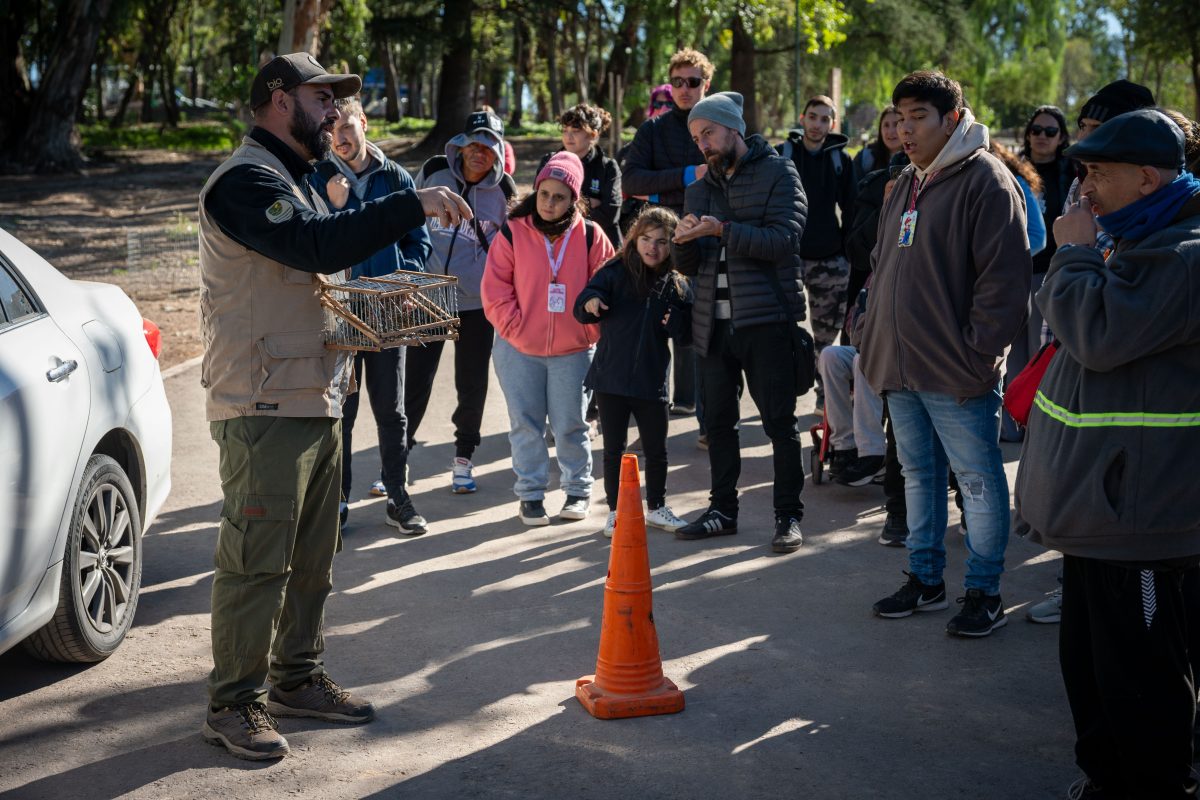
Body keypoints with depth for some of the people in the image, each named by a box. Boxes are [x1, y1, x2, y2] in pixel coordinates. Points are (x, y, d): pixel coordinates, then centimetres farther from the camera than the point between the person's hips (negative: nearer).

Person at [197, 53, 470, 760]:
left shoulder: (298, 182, 23)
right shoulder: (245, 181, -12)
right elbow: (316, 247, -27)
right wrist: (414, 205, -26)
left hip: (318, 399, 10)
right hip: (264, 405, -10)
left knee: (312, 557, 15)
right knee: (257, 561, -6)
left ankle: (299, 679, 27)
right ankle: (233, 705, 3)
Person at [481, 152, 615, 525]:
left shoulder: (590, 236, -1)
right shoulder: (513, 233, -3)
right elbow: (495, 288, -2)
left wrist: (590, 328, -5)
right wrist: (514, 327, -10)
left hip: (573, 350, 0)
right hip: (519, 349, 0)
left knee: (570, 425, 7)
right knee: (525, 424, 6)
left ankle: (578, 490, 22)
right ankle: (530, 494, 17)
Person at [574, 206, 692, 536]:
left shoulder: (676, 285, 2)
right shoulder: (615, 272, -4)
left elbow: (689, 328, 7)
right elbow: (582, 307, -9)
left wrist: (675, 320, -15)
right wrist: (590, 303, -32)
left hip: (651, 381, 2)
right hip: (611, 377, -2)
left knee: (656, 450, 12)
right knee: (613, 449, 7)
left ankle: (657, 508, 29)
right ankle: (615, 511, 19)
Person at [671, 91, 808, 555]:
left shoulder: (777, 173, -1)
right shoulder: (702, 186, 17)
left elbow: (785, 238, -16)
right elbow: (688, 265, 14)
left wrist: (723, 230, -24)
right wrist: (684, 242, -9)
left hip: (766, 316, -6)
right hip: (714, 321, 6)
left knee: (779, 420, -1)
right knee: (718, 420, 10)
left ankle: (789, 515, 7)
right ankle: (723, 509, 22)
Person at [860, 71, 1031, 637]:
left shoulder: (986, 181, -12)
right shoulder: (905, 186, 15)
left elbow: (1005, 277, -17)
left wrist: (978, 354, -19)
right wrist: (874, 335, 14)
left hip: (955, 372, -8)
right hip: (901, 367, 8)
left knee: (978, 480, 2)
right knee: (918, 473, 16)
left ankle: (984, 593, 13)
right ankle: (925, 580, 28)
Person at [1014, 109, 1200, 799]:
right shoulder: (1139, 241, 16)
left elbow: (1099, 334, -23)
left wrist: (1074, 252, -12)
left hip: (1140, 509, -11)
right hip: (1102, 495, 11)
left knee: (1142, 677, 0)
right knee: (1090, 660, 20)